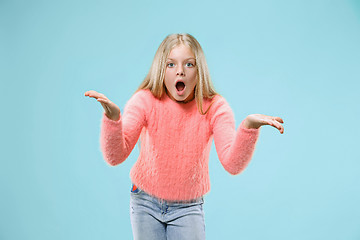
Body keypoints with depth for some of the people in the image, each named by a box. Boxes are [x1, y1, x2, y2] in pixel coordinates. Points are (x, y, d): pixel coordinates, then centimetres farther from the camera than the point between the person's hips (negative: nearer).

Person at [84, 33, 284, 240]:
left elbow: (233, 164, -25)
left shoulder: (214, 107, -14)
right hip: (146, 202, 0)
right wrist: (112, 118, -41)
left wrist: (248, 128, -43)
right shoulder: (145, 101, -14)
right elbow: (115, 156, -23)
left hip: (188, 207, 0)